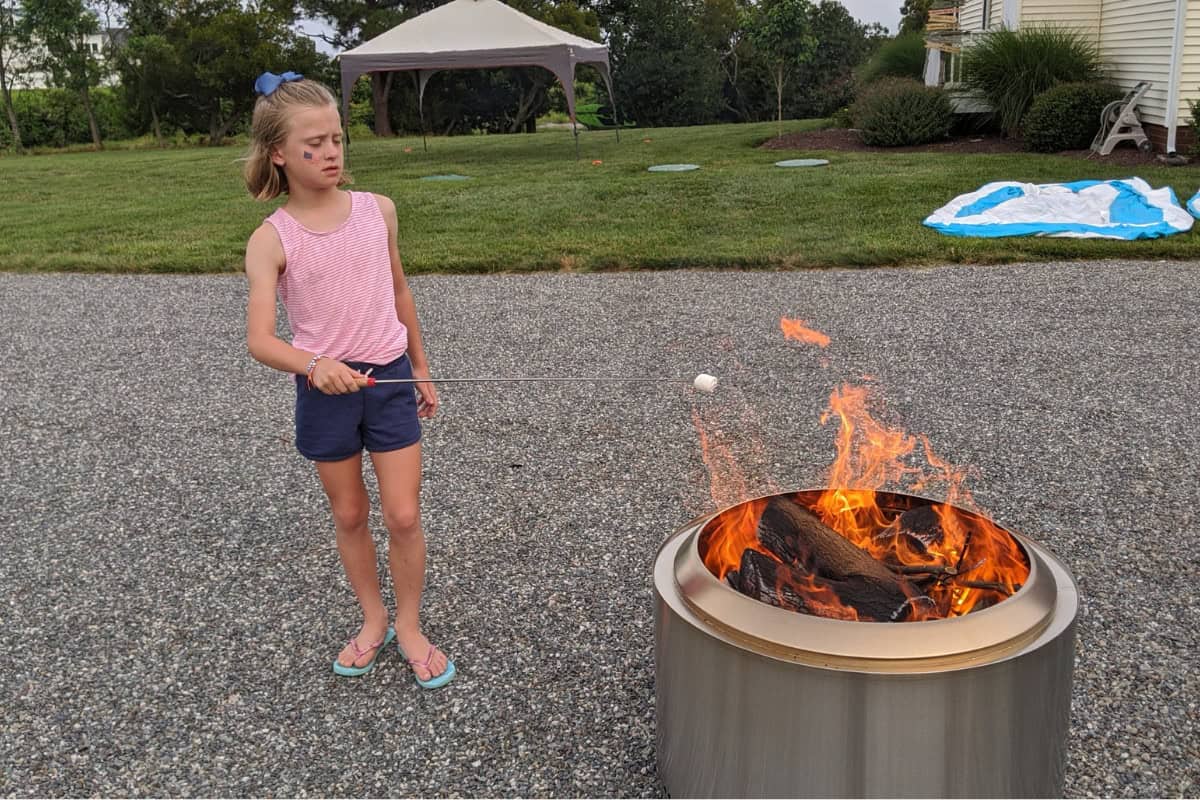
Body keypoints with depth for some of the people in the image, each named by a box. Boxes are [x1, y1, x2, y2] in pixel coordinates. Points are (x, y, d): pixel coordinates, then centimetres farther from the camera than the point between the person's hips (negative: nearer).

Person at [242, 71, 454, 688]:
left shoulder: (377, 209, -2)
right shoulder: (271, 239, -11)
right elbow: (260, 340, -19)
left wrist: (420, 369, 15)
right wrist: (315, 365, -38)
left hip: (389, 380, 1)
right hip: (325, 389, -1)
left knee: (404, 515, 2)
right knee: (349, 516, 14)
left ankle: (409, 627, 23)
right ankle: (373, 621, 34)